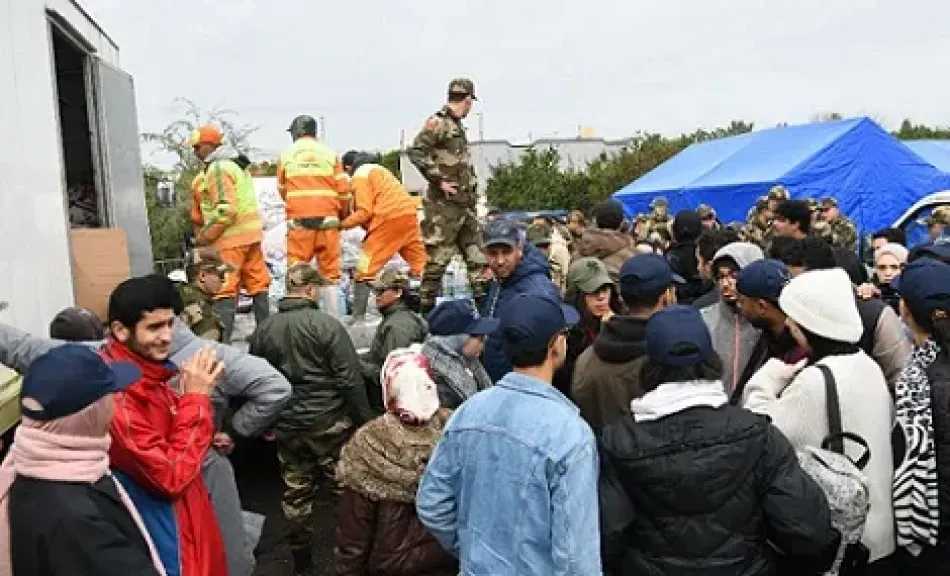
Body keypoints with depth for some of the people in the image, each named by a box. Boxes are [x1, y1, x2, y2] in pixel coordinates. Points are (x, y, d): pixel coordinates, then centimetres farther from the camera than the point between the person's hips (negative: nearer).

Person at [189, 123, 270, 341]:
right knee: (257, 283, 14)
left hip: (231, 236, -9)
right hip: (251, 233, 9)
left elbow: (226, 210, -21)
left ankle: (222, 340, -6)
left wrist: (204, 236, -13)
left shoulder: (218, 169, -12)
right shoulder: (235, 164, 18)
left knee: (224, 289, -6)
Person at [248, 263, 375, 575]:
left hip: (286, 425, 5)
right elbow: (350, 379, -15)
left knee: (295, 493, 15)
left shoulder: (263, 329, 2)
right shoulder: (327, 324, -14)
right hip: (329, 422, -4)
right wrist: (364, 419, -6)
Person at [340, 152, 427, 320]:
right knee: (421, 264, 14)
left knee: (365, 269, -2)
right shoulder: (377, 169, 28)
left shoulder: (359, 176, 2)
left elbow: (364, 212, -8)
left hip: (389, 219, -8)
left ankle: (358, 316, -3)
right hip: (408, 214, 8)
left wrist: (342, 224, 1)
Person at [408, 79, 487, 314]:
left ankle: (484, 300, 19)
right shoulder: (438, 122, -10)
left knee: (475, 250, 11)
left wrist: (471, 191, 16)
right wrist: (439, 180, -20)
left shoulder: (457, 125, 18)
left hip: (465, 203, 9)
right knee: (439, 254, -5)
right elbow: (416, 152, -21)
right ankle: (426, 304, 3)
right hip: (445, 203, -9)